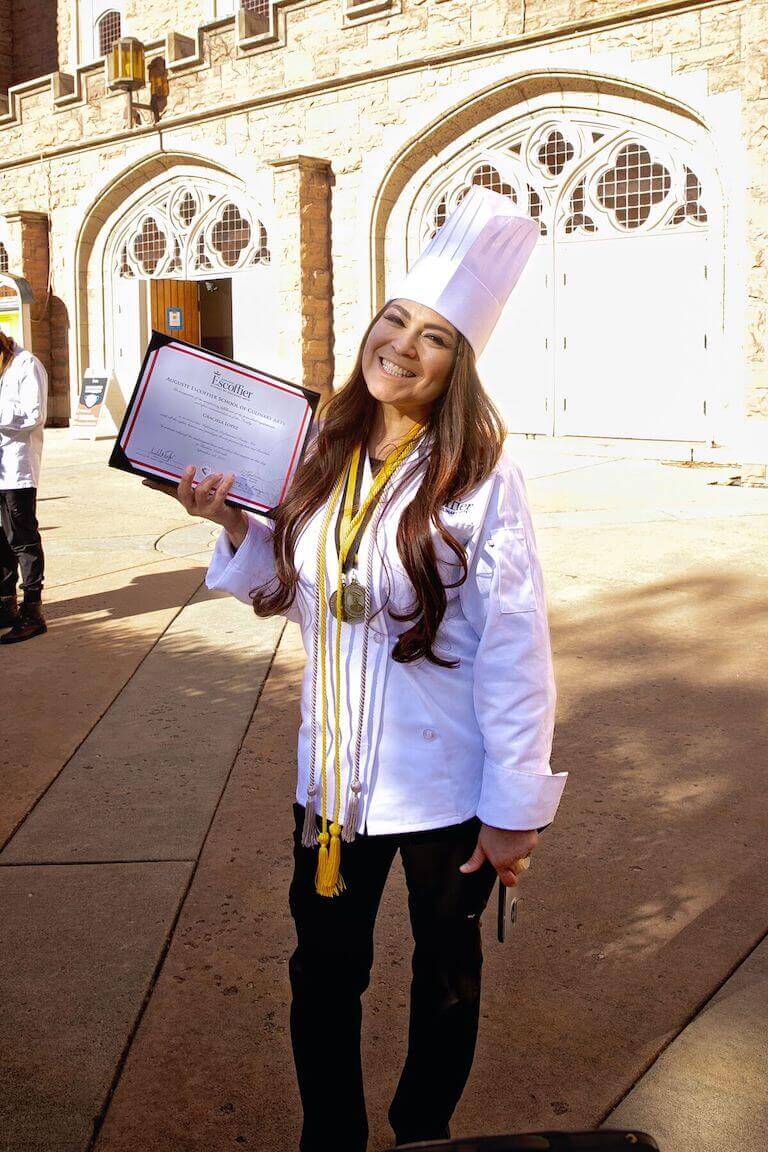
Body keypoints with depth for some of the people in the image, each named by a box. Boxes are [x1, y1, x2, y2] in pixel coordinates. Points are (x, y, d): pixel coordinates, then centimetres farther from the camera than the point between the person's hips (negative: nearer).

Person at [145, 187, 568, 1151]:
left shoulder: (480, 476, -17)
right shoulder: (326, 459, 0)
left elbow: (516, 650, -16)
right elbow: (288, 593, 10)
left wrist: (515, 807, -14)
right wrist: (233, 527, -8)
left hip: (448, 783, -4)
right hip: (334, 772, 5)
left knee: (445, 976, 19)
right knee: (323, 971, 17)